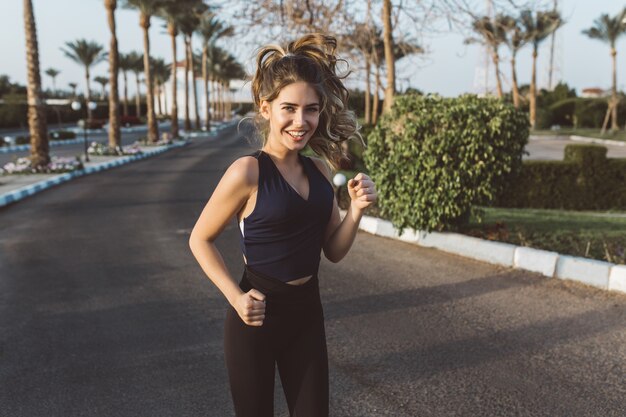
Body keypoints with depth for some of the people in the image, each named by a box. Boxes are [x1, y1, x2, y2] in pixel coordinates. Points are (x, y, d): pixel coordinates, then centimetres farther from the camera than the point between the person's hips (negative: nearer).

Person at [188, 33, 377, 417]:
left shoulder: (319, 170, -1)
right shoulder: (247, 172, -17)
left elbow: (334, 251, 6)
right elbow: (200, 240, -7)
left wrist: (357, 209, -10)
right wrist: (236, 298, -16)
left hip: (307, 312, 5)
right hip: (257, 317, -5)